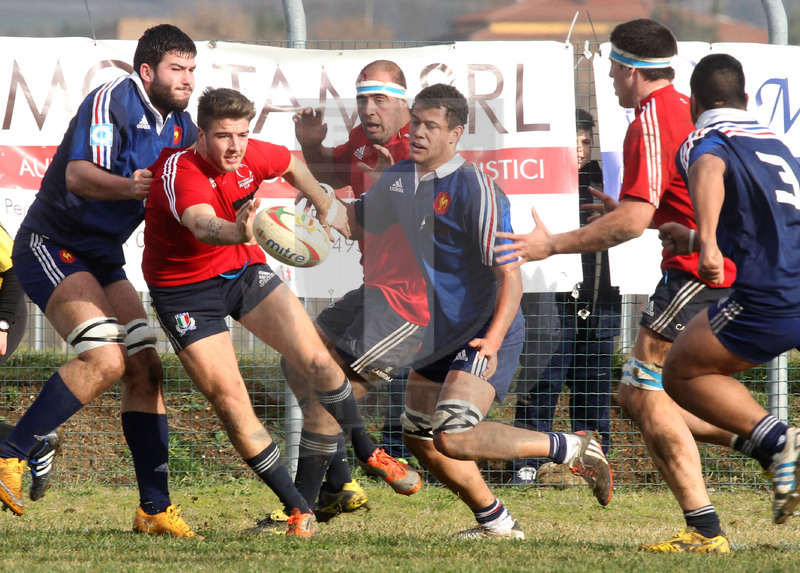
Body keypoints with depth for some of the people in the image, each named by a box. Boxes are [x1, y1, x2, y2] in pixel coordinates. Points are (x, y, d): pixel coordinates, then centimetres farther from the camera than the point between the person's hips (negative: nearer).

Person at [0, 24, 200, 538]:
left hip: (104, 259, 8)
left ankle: (155, 508, 2)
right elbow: (78, 175, -29)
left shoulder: (181, 127, 8)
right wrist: (128, 187, -47)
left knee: (147, 369, -1)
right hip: (51, 246, -8)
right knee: (105, 359, -25)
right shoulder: (112, 101, -17)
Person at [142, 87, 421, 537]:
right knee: (231, 402, -12)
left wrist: (327, 207, 19)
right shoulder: (179, 171, -32)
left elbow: (292, 165, 13)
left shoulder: (251, 156, -13)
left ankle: (368, 453, 16)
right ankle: (298, 509, -2)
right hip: (185, 288, -5)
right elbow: (201, 226, -53)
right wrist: (238, 232, -72)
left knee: (318, 359, -7)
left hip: (245, 270, 5)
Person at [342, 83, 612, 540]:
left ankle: (571, 449, -11)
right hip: (442, 333, 9)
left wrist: (494, 338, -35)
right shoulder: (401, 179, 6)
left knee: (453, 438, -24)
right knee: (421, 440, 10)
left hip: (485, 336, -9)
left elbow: (510, 274, -22)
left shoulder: (474, 188, -19)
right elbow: (357, 219, 23)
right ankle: (497, 523, 25)